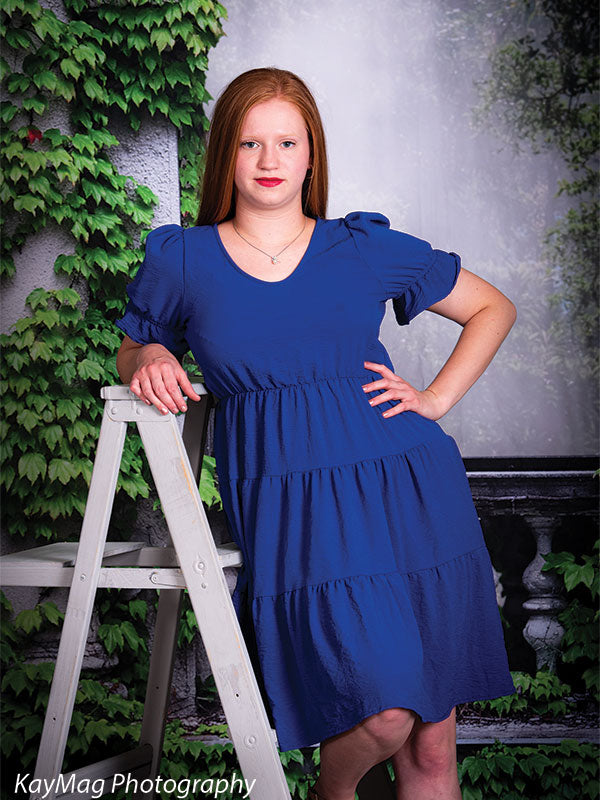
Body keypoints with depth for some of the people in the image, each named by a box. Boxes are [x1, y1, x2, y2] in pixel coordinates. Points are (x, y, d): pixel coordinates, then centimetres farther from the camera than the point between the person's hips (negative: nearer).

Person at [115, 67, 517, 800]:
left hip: (407, 490, 2)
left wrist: (436, 399, 6)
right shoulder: (181, 260, 8)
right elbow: (132, 355, 20)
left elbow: (493, 308, 18)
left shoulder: (365, 248, 8)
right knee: (385, 709, -19)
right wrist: (150, 359, -3)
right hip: (288, 507, -2)